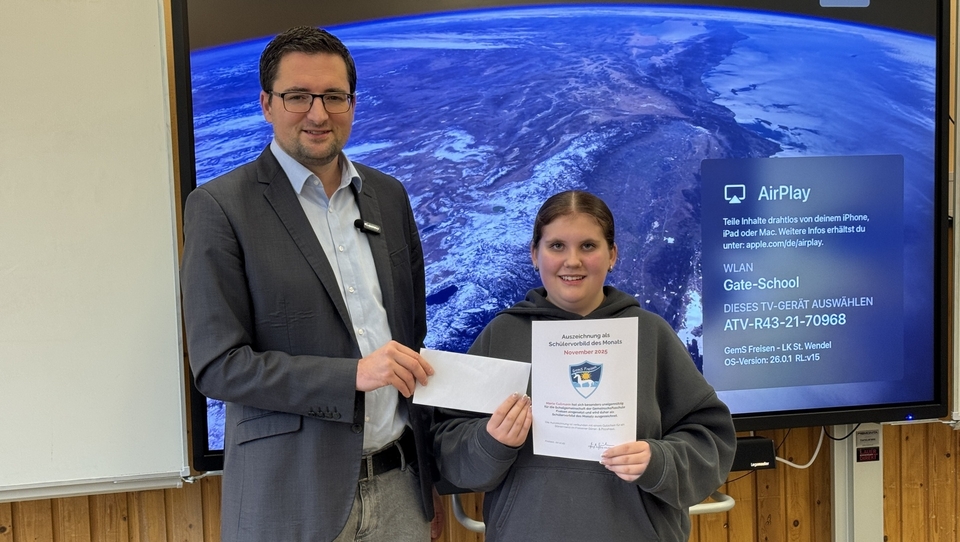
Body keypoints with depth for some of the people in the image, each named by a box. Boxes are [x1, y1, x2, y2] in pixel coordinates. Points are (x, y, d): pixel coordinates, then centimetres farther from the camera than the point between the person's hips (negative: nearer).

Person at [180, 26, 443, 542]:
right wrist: (354, 375, -20)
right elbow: (217, 365, -11)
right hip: (293, 499, -4)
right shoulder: (219, 207, -7)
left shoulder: (389, 196, 8)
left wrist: (430, 474, 14)